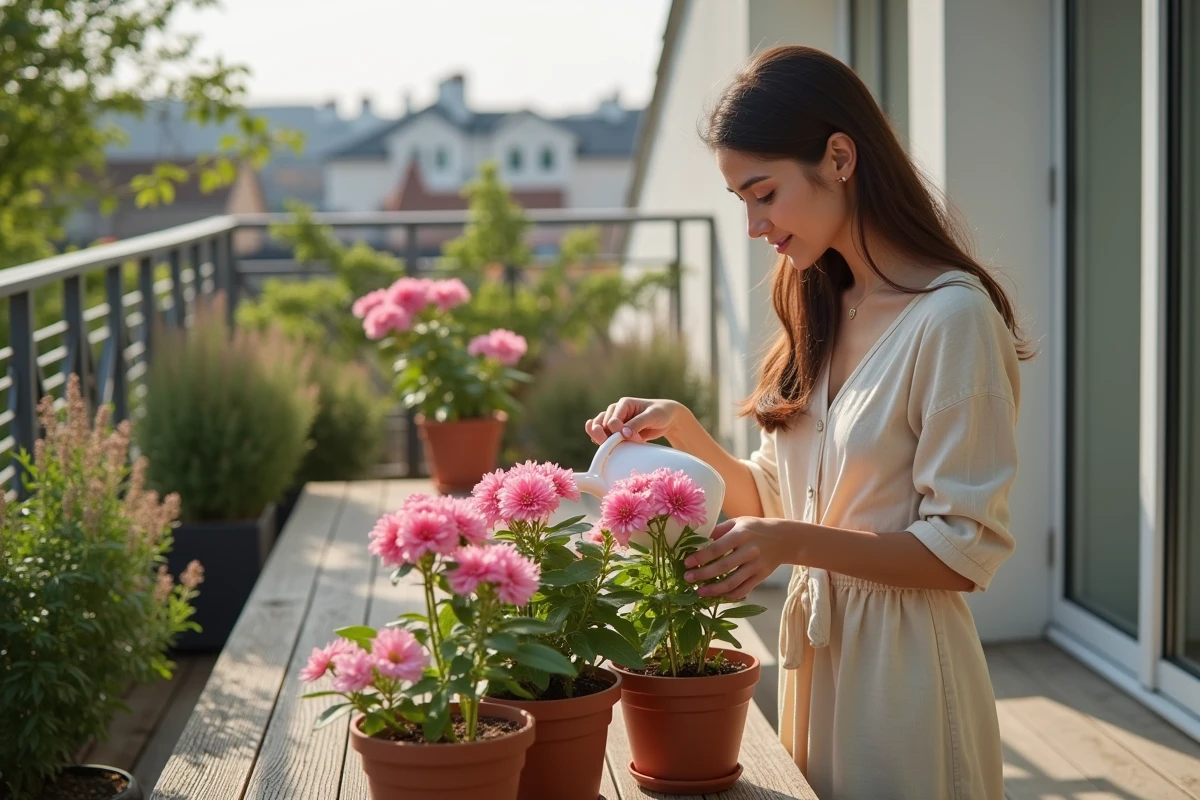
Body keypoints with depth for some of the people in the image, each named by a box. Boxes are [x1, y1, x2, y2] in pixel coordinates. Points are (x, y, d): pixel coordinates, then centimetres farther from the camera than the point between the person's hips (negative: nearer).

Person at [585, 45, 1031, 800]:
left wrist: (797, 542, -26)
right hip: (813, 652, 7)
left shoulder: (952, 316, -17)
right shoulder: (822, 315, 8)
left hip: (901, 665, -7)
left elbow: (966, 552, -17)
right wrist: (684, 431, -4)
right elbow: (771, 504, 11)